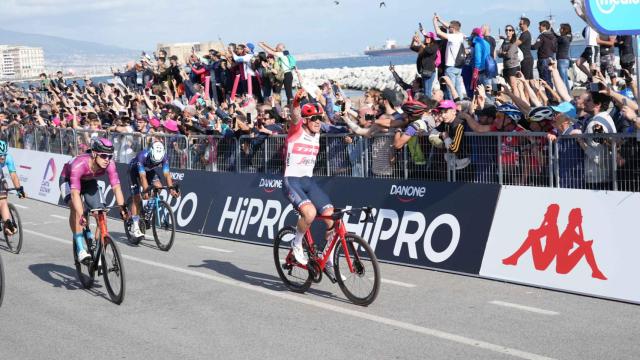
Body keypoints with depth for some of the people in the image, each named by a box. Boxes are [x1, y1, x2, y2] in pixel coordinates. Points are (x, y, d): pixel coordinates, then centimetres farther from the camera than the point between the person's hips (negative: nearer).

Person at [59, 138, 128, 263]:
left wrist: (122, 208, -47)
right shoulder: (79, 164, -42)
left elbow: (116, 187, -33)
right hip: (68, 180, -4)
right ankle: (81, 249, -26)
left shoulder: (109, 164, -31)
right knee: (76, 207, -32)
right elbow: (75, 193, -49)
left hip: (89, 182, 4)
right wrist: (81, 215, -60)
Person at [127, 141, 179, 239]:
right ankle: (135, 226, -13)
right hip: (134, 170, -4)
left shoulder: (164, 157, -29)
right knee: (137, 197, -14)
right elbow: (142, 176, -43)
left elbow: (166, 174, -32)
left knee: (158, 187, -20)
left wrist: (171, 188, -44)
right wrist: (145, 191, -53)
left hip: (149, 170, 4)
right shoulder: (143, 156, -40)